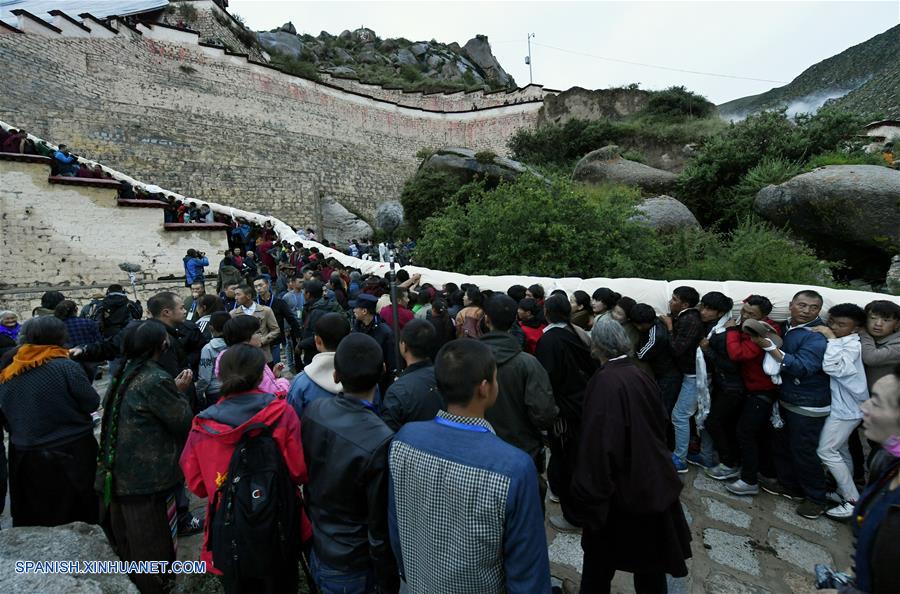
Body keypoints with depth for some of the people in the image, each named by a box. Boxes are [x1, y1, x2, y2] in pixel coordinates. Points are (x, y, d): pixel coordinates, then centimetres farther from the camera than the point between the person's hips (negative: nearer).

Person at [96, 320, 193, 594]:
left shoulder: (125, 373, 4)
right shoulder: (156, 380, -22)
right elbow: (183, 421, -17)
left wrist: (173, 389, 7)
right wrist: (179, 392, -3)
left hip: (119, 471, 9)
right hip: (149, 475, -8)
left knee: (128, 535, 24)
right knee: (152, 537, 9)